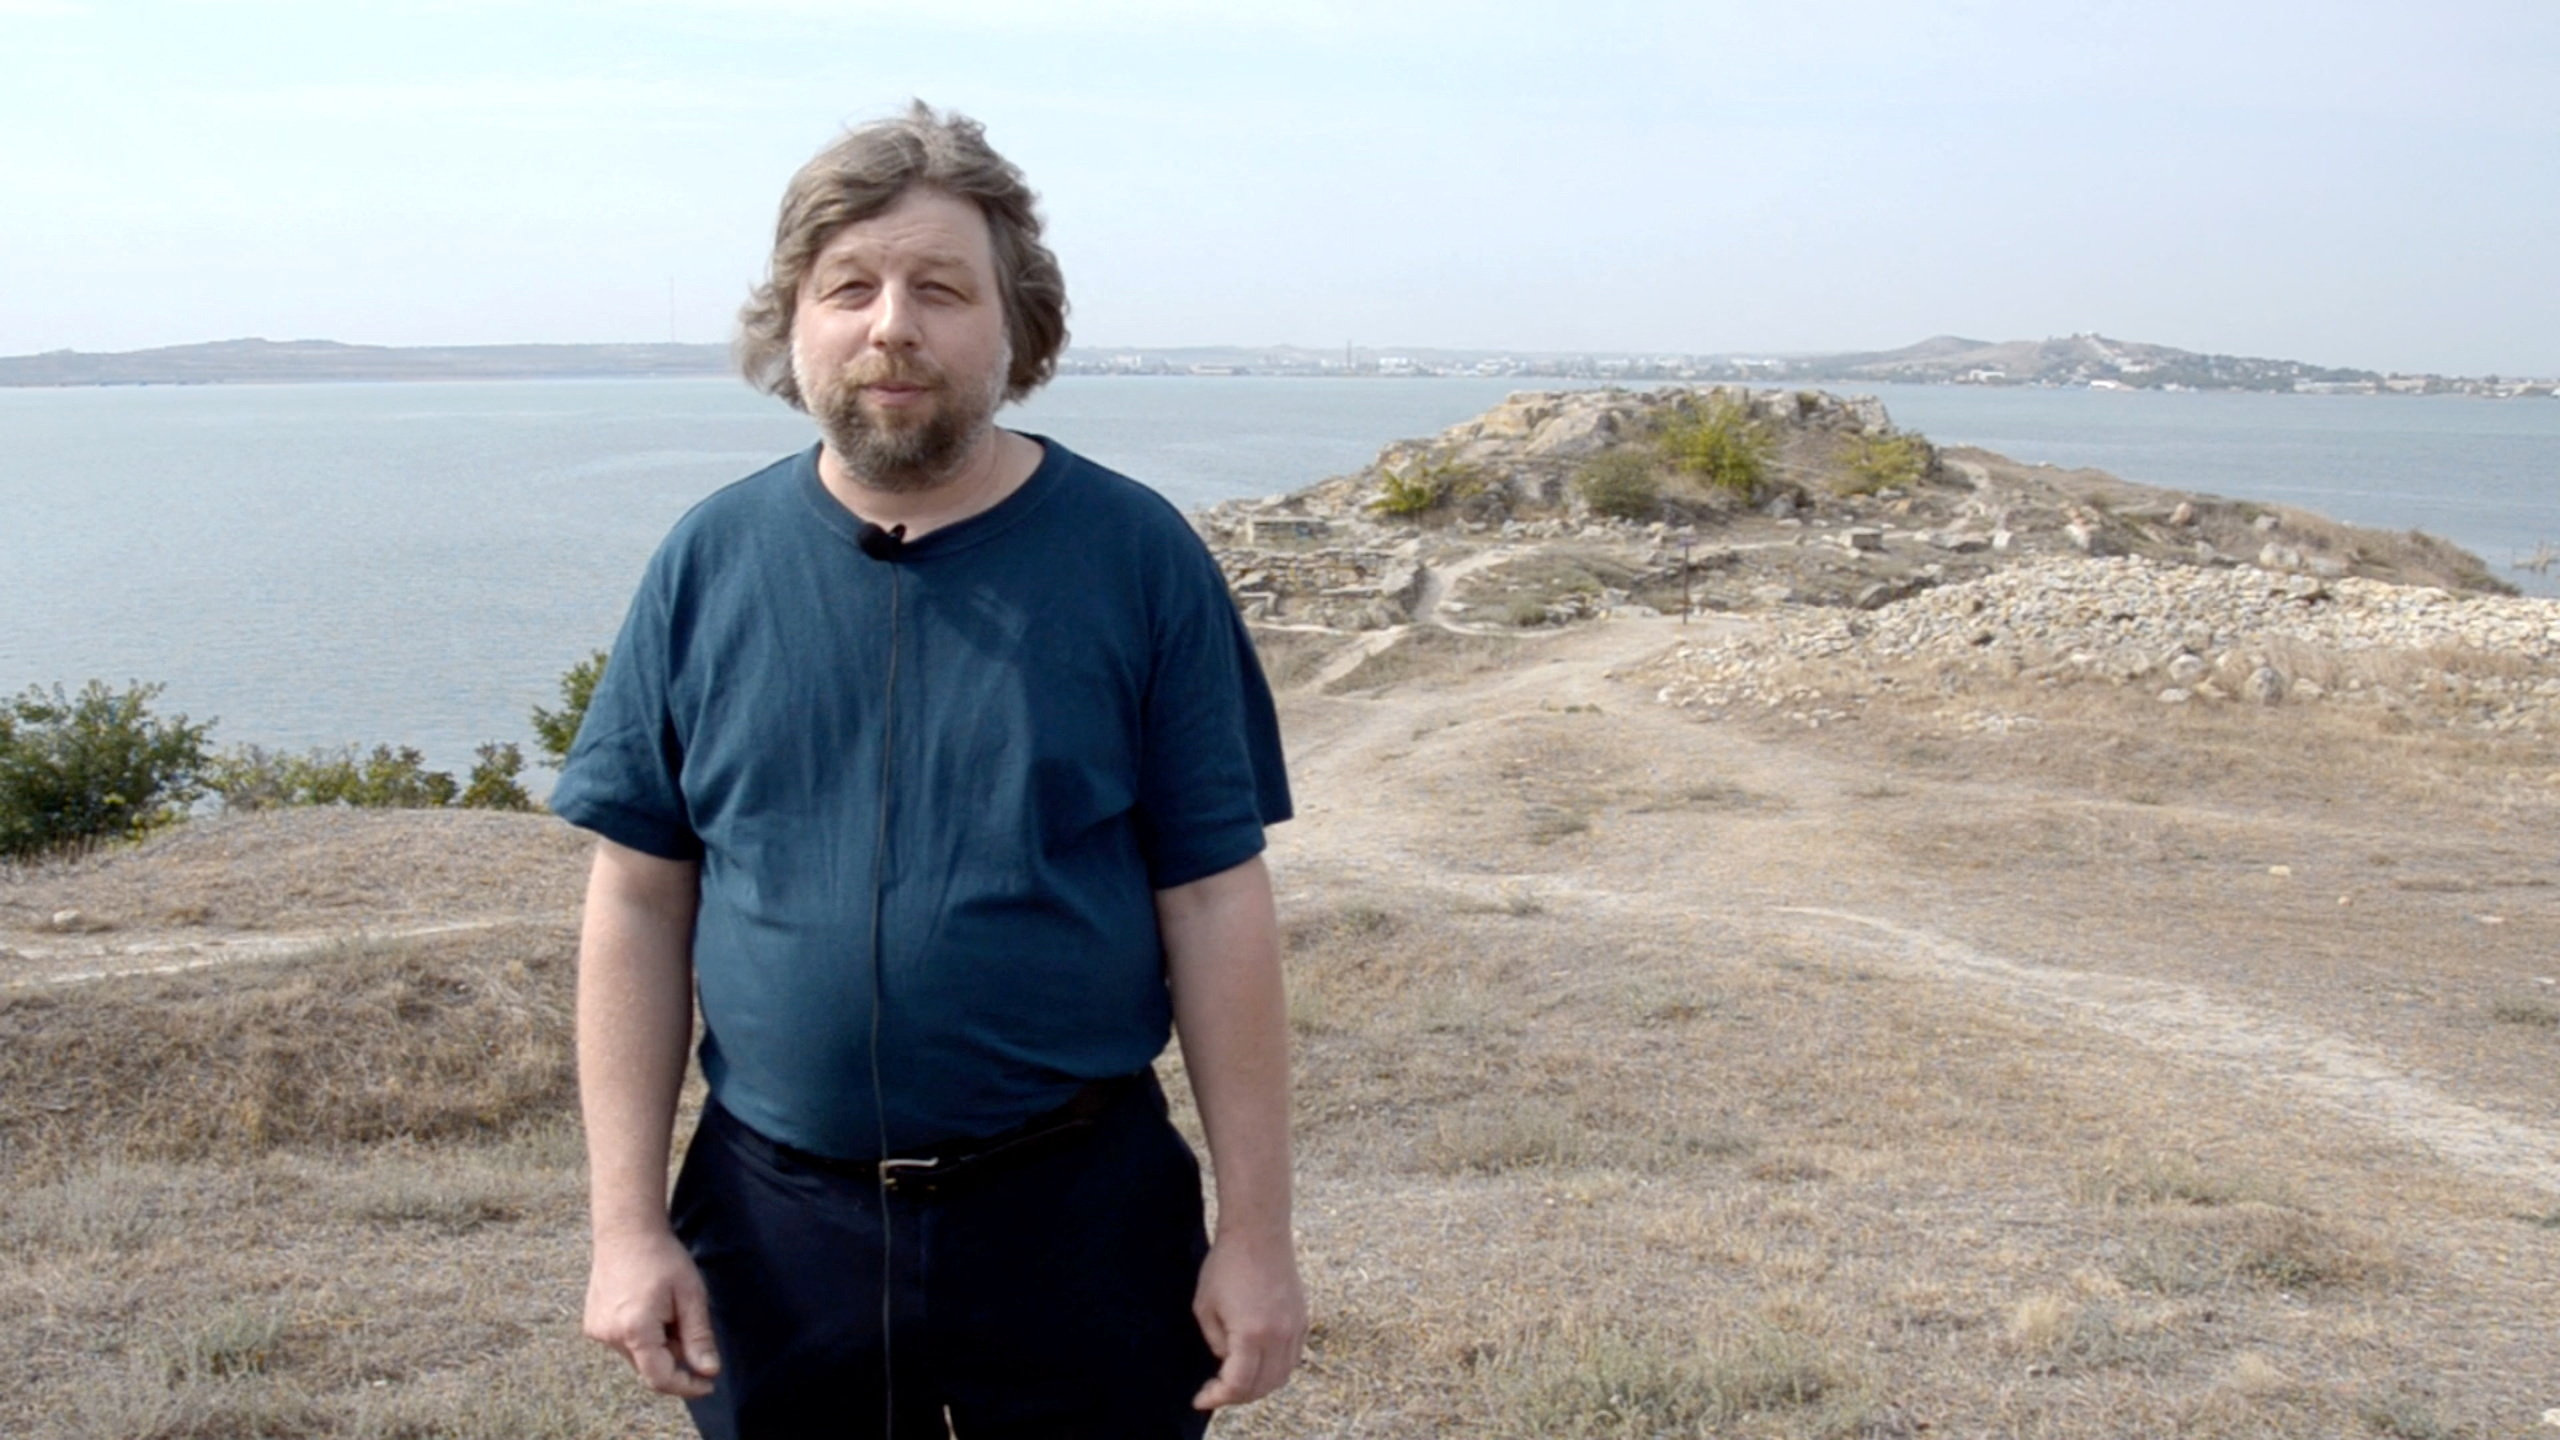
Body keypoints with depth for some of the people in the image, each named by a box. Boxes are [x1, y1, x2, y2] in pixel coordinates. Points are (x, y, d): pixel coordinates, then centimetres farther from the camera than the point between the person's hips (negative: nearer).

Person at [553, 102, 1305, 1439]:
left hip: (1082, 1216, -1)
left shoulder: (1136, 557, -6)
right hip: (775, 1219, 2)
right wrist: (627, 1223, -3)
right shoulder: (709, 564, -1)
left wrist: (1257, 1231, -7)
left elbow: (1215, 905, -6)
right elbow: (638, 905, 1)